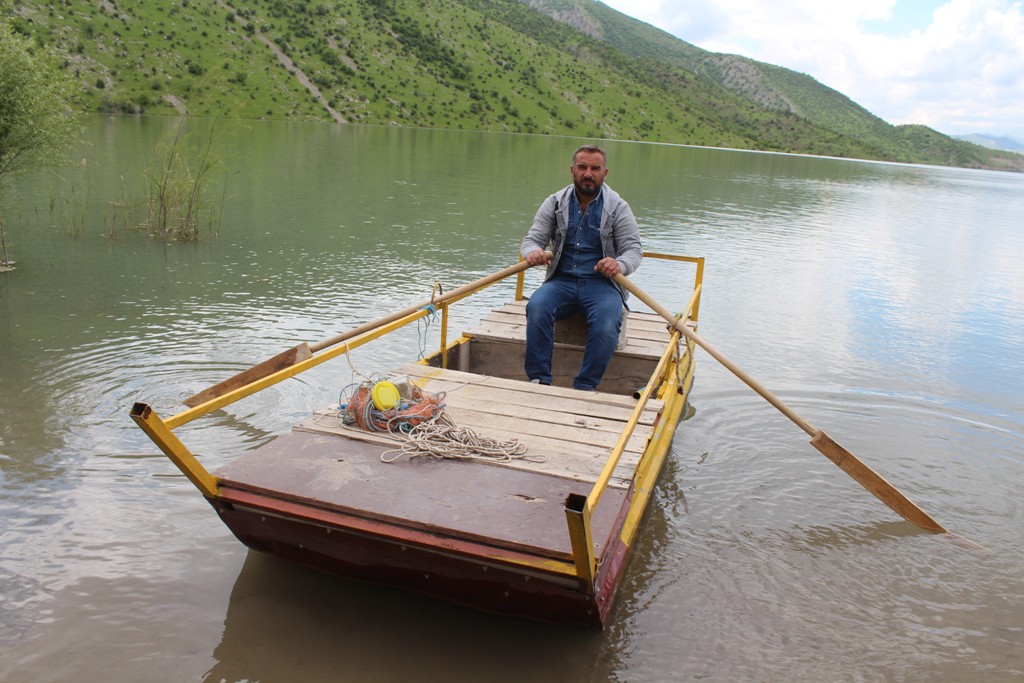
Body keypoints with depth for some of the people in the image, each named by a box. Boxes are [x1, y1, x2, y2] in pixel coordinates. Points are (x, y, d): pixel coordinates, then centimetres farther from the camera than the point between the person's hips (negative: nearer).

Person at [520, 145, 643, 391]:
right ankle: (539, 379, -24)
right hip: (562, 280, 2)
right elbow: (532, 238, 6)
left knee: (606, 322, -33)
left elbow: (634, 248, -1)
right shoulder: (555, 203, 9)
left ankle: (585, 387, -24)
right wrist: (532, 251, -21)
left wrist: (620, 264, -26)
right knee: (537, 306, -30)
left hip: (601, 283, -1)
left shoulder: (618, 207, 4)